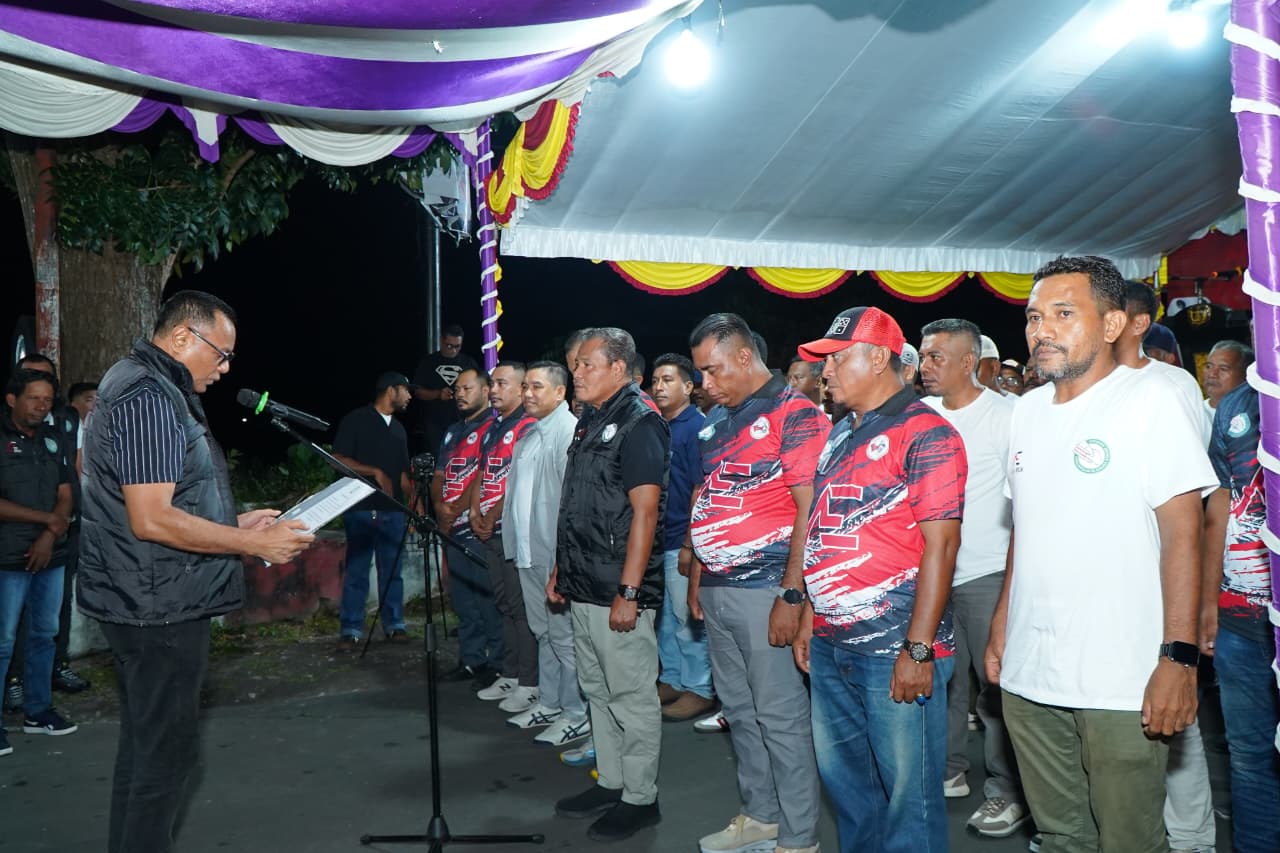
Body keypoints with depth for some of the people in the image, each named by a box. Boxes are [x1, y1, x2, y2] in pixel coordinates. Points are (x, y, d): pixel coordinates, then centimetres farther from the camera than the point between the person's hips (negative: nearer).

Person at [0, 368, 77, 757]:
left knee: (44, 634, 13)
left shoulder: (52, 438, 9)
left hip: (50, 555, 6)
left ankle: (38, 710, 24)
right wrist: (48, 519, -10)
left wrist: (50, 537, -6)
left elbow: (65, 495, 9)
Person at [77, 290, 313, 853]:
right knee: (167, 749, 0)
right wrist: (253, 544, -19)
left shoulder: (156, 393, 15)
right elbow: (153, 520, -26)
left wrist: (234, 524, 15)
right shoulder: (150, 399, -18)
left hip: (151, 604, 11)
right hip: (160, 607, -11)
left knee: (146, 744, 20)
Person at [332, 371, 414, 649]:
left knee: (392, 571, 7)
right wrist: (375, 472, -14)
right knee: (356, 571, -3)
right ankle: (351, 630, 3)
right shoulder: (356, 420, -1)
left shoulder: (398, 428, 18)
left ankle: (394, 624, 15)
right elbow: (338, 459, -7)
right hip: (361, 509, -5)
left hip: (393, 510, 6)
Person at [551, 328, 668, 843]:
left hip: (618, 593, -9)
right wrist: (560, 569, 18)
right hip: (583, 589, 9)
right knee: (597, 691, 17)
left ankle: (640, 798, 15)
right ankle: (609, 783, 31)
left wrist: (628, 592, -21)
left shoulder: (639, 424, -13)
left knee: (632, 697, 2)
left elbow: (645, 512, -19)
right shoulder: (589, 424, 14)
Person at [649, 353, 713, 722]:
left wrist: (690, 543, -17)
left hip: (680, 540, -8)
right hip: (656, 539, 8)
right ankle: (672, 680, 29)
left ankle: (699, 689, 13)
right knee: (664, 616, 16)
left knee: (688, 617, 1)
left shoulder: (697, 426, -11)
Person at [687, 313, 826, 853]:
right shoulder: (715, 421, 14)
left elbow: (809, 509, -16)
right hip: (717, 589, 8)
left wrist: (792, 594, -19)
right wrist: (696, 576, 18)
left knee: (780, 715, 1)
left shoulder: (795, 414, -10)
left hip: (765, 590, -8)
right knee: (739, 711, 17)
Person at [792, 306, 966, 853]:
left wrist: (919, 648, -19)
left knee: (909, 788, 5)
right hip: (832, 644, 8)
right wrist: (810, 615, 15)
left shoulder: (924, 433, -11)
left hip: (896, 646, -8)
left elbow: (940, 545, -16)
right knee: (840, 769, 19)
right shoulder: (839, 434, 14)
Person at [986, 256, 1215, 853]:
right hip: (1027, 675, 6)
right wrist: (1002, 623, 15)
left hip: (1121, 682, -6)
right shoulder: (1027, 410, 11)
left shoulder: (1148, 398, -7)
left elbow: (1182, 535, -12)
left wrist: (1179, 658, -18)